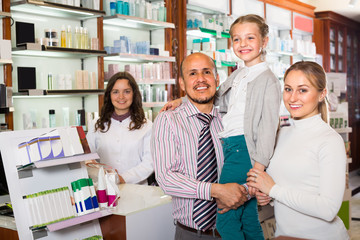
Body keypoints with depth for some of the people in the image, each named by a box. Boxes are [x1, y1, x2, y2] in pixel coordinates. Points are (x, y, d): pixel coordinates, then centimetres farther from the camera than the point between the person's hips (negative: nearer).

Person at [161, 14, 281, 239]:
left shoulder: (267, 79, -9)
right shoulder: (238, 75, 16)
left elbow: (268, 126, -16)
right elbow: (217, 98, 31)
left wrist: (258, 169, -23)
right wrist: (182, 101, 23)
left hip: (243, 149, -8)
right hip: (231, 147, 9)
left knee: (225, 220, -7)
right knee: (247, 218, 15)